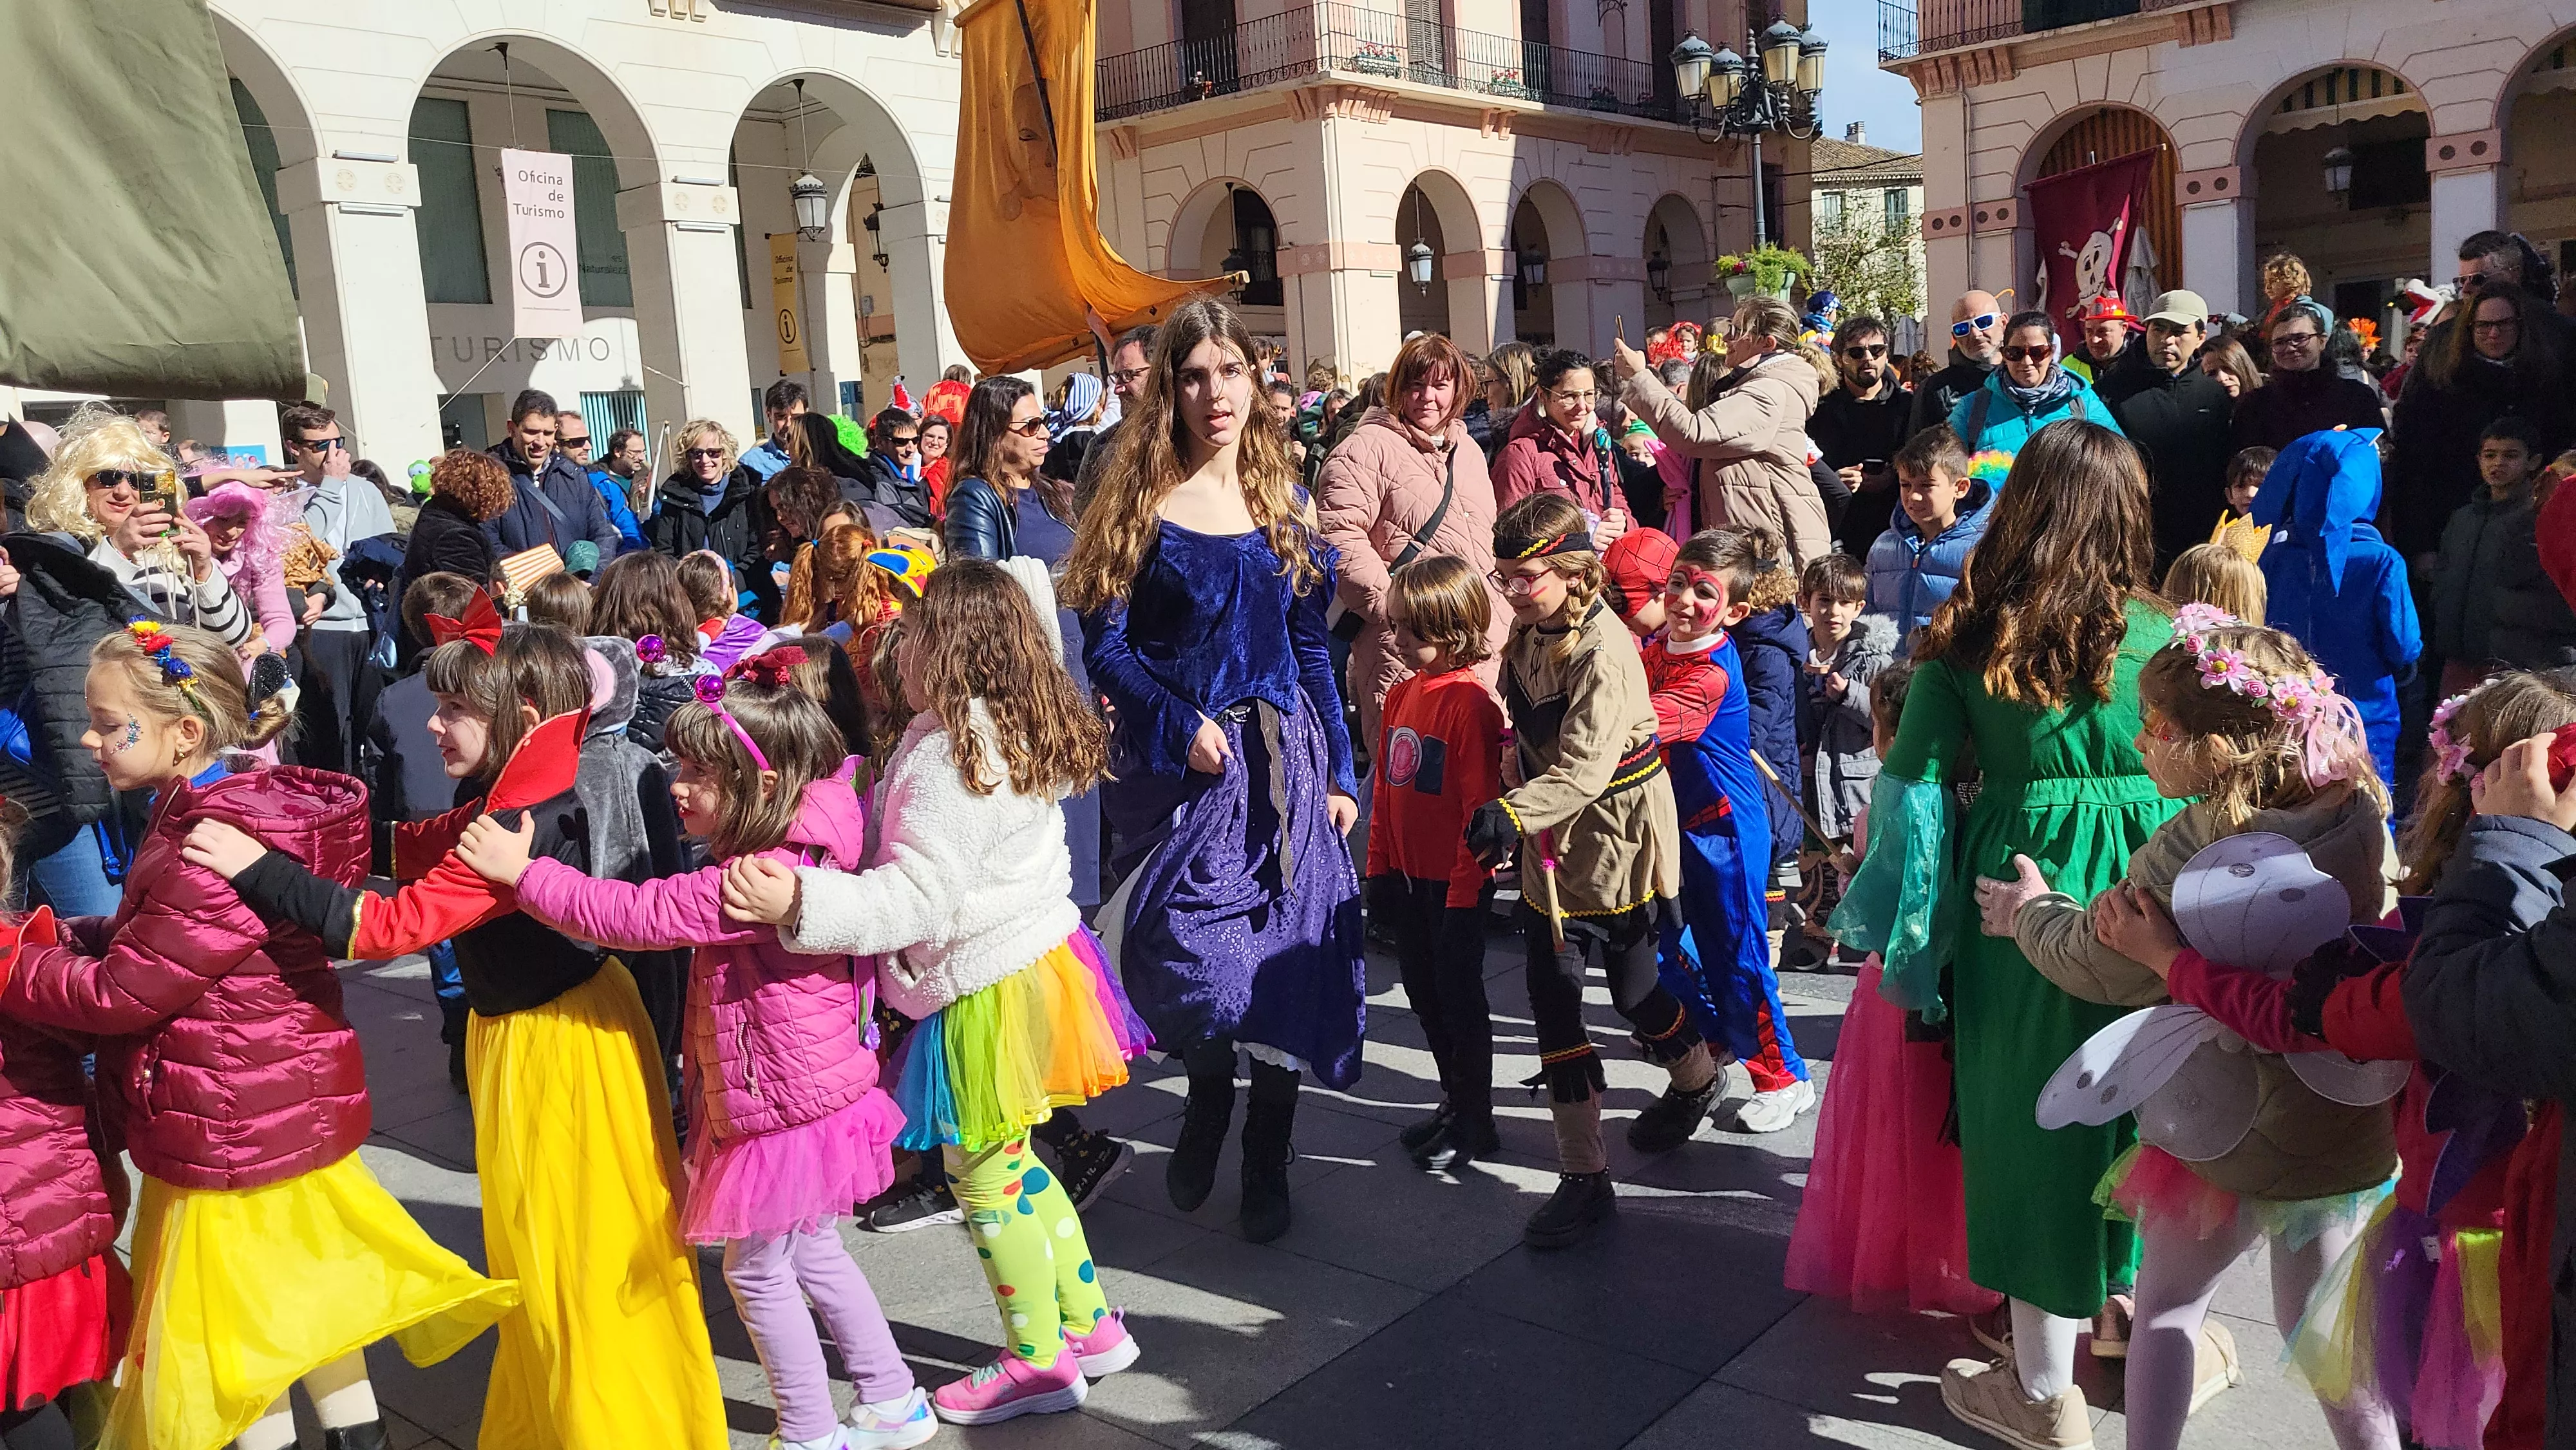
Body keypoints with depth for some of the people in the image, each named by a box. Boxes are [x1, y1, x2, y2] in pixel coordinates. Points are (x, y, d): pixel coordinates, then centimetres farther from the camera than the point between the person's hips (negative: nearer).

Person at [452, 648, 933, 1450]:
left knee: (756, 1267, 8)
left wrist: (524, 872, -21)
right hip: (805, 1093, 10)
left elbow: (635, 914, -29)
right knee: (811, 1253, 23)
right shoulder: (788, 856, 2)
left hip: (783, 1107, -10)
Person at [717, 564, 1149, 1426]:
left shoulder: (947, 757, -23)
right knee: (1009, 1162, 21)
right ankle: (1090, 1325, 32)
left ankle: (1040, 1361, 22)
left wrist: (800, 903, -42)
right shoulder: (1022, 729, 4)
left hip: (988, 990, -10)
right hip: (1039, 956, 10)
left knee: (984, 1176, 7)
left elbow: (917, 896, -31)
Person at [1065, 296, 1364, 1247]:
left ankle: (1266, 1165, 24)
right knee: (1186, 951, -14)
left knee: (1283, 954, 4)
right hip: (1174, 760, -3)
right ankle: (1207, 1094, 22)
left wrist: (1338, 773, 9)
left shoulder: (1282, 498, 9)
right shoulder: (1140, 499, -2)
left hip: (1280, 754, 3)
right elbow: (1105, 644, -6)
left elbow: (1311, 647, 11)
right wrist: (1183, 724, -19)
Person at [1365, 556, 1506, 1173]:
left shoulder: (1470, 702, -19)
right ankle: (1455, 1102, 34)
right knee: (1423, 989, 17)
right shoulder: (1403, 692, 6)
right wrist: (1379, 866, 13)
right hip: (1409, 872, 8)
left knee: (1459, 993, 4)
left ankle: (1476, 1121, 20)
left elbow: (1479, 802, -20)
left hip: (1455, 880, -8)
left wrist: (1465, 890, -19)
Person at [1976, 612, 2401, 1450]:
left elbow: (2096, 962, -12)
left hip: (2226, 1138, -5)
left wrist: (2031, 913, 9)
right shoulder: (2364, 823, -6)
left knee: (2167, 1307, 16)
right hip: (2354, 1135, 5)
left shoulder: (2188, 853, -24)